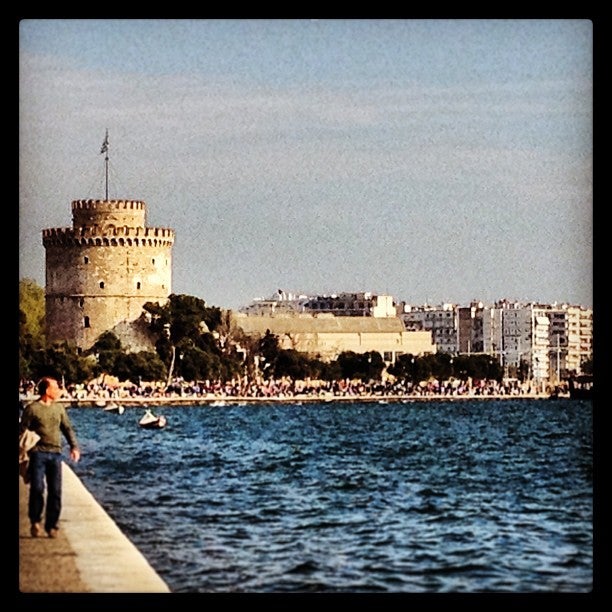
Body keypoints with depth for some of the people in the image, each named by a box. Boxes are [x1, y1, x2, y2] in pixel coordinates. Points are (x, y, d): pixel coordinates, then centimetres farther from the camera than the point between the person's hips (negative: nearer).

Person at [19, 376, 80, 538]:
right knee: (37, 488, -9)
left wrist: (74, 446, 5)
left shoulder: (59, 408, 13)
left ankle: (52, 525, 9)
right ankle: (35, 521, 7)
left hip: (55, 453, 4)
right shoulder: (32, 409, -2)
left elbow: (67, 428, 16)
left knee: (55, 491, 1)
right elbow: (22, 431, 0)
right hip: (38, 453, -4)